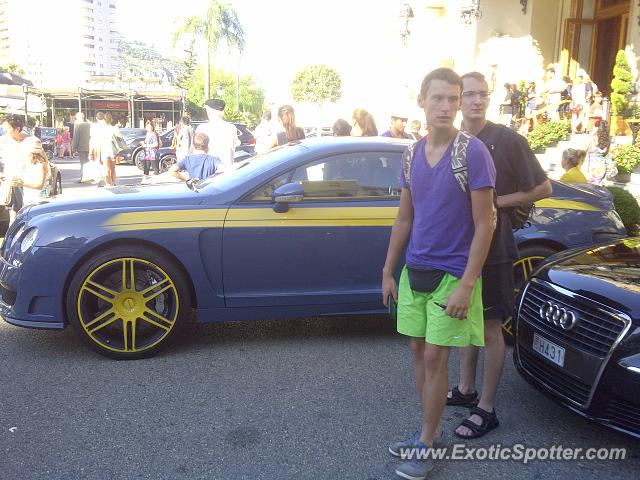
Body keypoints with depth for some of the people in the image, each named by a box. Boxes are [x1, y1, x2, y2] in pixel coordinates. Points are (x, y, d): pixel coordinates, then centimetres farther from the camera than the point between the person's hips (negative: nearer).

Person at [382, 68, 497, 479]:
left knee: (435, 357, -1)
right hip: (415, 271, 6)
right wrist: (388, 271, 11)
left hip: (452, 273, -6)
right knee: (419, 351, 13)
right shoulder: (414, 154, 5)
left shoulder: (473, 153, -14)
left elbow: (484, 225, -15)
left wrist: (466, 284, -19)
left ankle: (428, 445, 16)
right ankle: (429, 430, 30)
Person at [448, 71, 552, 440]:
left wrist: (496, 201, -15)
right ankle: (466, 389, 32)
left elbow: (543, 189, -7)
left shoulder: (508, 140, -10)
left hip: (494, 248, -6)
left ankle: (487, 410, 12)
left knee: (490, 327, 1)